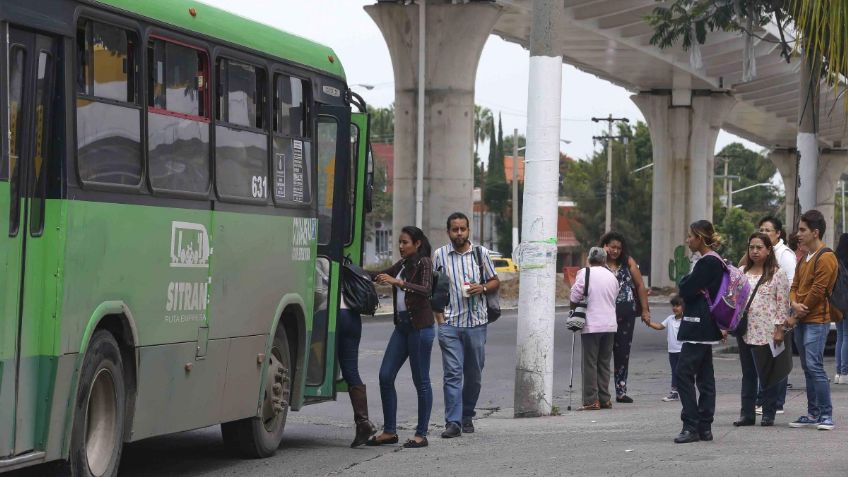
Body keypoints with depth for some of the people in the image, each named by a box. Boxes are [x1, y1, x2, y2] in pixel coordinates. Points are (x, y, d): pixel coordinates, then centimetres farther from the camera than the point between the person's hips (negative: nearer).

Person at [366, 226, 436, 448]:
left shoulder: (424, 263, -9)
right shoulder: (403, 264, 14)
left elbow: (426, 290, -26)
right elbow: (380, 275, 28)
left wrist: (398, 282, -35)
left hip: (420, 326, -8)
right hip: (402, 325, 8)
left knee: (421, 380, -2)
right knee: (385, 376, 2)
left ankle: (421, 434, 3)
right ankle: (389, 432, 8)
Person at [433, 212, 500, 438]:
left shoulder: (481, 253, 7)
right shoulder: (440, 255, 5)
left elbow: (495, 281, 14)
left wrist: (482, 288, -8)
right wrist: (439, 315, 0)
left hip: (476, 322, 2)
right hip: (450, 324, -2)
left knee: (474, 375, 8)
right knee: (453, 373, -10)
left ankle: (467, 417, 23)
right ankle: (453, 422, -14)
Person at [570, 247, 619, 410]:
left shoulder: (584, 273, -8)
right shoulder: (612, 277, 9)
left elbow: (575, 297, -9)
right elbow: (614, 298, 13)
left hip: (591, 325, -5)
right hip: (610, 325, 5)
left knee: (589, 363, -2)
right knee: (604, 363, 13)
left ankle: (591, 401, -6)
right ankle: (604, 399, 13)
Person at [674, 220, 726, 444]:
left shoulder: (707, 262, -15)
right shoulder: (715, 261, 16)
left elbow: (686, 290, -17)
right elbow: (686, 291, 20)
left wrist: (686, 280, 0)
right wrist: (689, 284, 1)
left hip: (699, 325, -11)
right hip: (706, 327, 11)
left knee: (684, 373, -12)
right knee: (704, 375, 10)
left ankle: (691, 426, -14)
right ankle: (704, 427, 12)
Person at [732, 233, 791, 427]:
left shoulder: (777, 273, -2)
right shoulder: (742, 273, 13)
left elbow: (782, 303, -4)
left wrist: (779, 329, -9)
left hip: (766, 331, -5)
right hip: (744, 329, 5)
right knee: (748, 373, 9)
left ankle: (768, 414, 6)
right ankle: (747, 413, 13)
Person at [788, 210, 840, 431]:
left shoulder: (825, 258, -11)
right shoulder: (804, 258, 18)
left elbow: (817, 292, -15)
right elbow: (795, 286, 17)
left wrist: (797, 316, -9)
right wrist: (794, 303, -6)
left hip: (817, 321, -9)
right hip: (801, 321, 9)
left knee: (814, 366, -14)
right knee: (808, 368, 10)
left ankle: (826, 415, -11)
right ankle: (813, 414, 14)